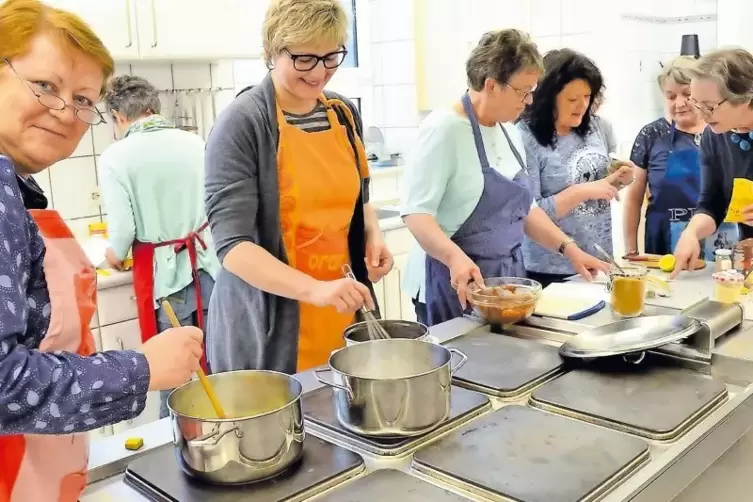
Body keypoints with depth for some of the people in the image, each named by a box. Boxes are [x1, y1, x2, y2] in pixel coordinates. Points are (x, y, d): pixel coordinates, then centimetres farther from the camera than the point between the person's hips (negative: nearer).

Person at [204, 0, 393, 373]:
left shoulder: (344, 114, 5)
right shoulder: (242, 123, -14)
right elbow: (232, 244, -19)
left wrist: (372, 236, -1)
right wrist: (313, 289, -31)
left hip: (341, 318, 6)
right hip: (267, 330, -5)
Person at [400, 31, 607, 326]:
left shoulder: (509, 132, 8)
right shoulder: (444, 129, -16)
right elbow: (415, 211, -22)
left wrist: (568, 248, 7)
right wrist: (455, 258, -36)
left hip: (506, 276, 8)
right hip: (457, 280, -7)